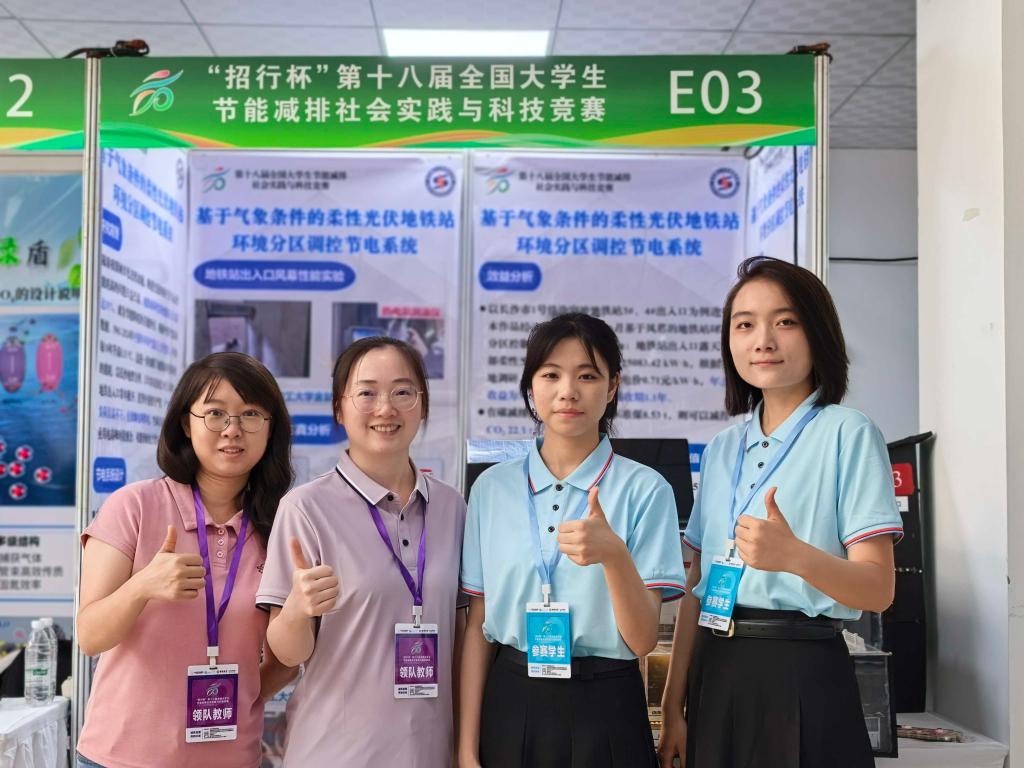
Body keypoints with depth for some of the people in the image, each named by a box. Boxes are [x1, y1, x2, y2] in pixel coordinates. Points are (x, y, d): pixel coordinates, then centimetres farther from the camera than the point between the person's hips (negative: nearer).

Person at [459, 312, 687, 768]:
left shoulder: (644, 489, -7)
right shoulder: (492, 488, 1)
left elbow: (643, 640, -11)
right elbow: (477, 626, 4)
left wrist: (613, 555, -28)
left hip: (604, 711, -2)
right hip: (510, 707, 2)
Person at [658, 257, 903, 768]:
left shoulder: (848, 434, -6)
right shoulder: (721, 449, 11)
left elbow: (878, 590, -13)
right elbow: (695, 587, 12)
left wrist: (796, 557, -31)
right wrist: (674, 706, 9)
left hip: (802, 677, -5)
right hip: (716, 676, 5)